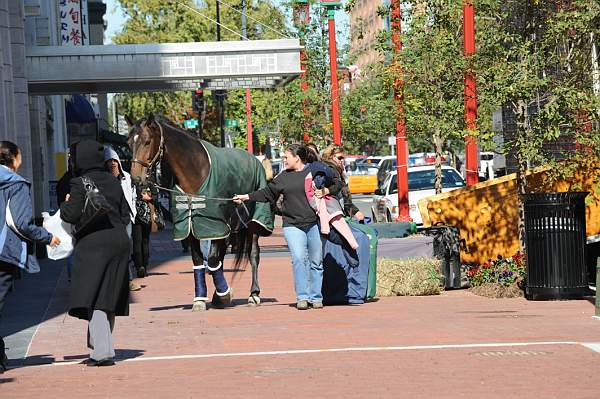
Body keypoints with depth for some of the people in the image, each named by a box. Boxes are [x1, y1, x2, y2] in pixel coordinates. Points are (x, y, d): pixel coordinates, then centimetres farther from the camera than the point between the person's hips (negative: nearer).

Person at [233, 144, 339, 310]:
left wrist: (325, 191, -12)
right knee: (298, 258, -15)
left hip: (315, 224, -1)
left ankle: (316, 297, 14)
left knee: (316, 262, 4)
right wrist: (246, 197, 13)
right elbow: (267, 193, 16)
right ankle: (302, 297, -12)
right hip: (292, 225, 1)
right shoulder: (284, 177, 12)